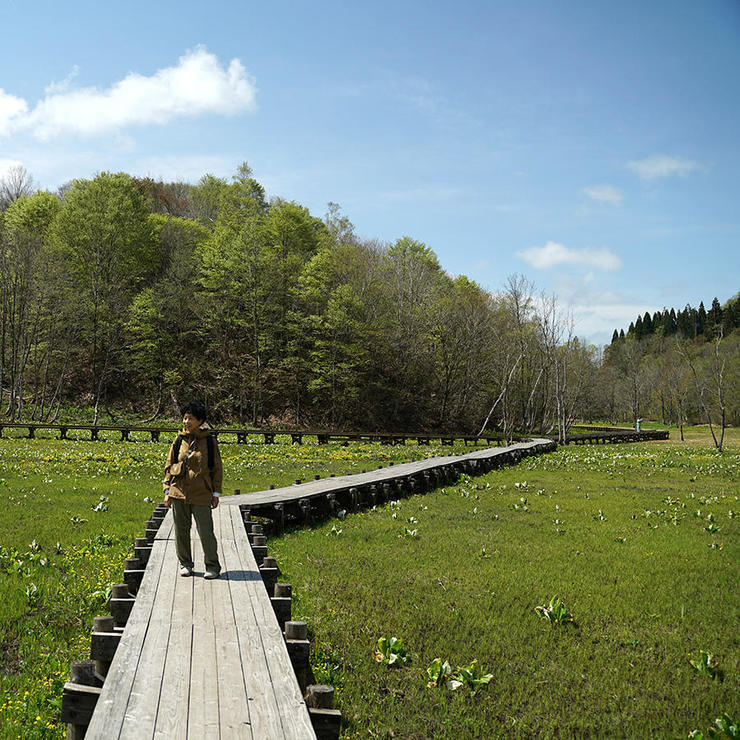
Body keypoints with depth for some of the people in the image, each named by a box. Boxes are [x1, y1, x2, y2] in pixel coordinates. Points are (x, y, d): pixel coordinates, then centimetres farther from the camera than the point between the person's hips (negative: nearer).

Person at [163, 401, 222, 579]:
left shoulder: (210, 441, 0)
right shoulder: (179, 440, 6)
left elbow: (216, 469, 5)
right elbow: (169, 466, 11)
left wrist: (216, 493, 1)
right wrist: (167, 490, 5)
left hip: (201, 494, -3)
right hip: (179, 492, 3)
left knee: (206, 531, -3)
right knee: (181, 530, 9)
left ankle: (212, 566, 10)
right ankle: (185, 564, 24)